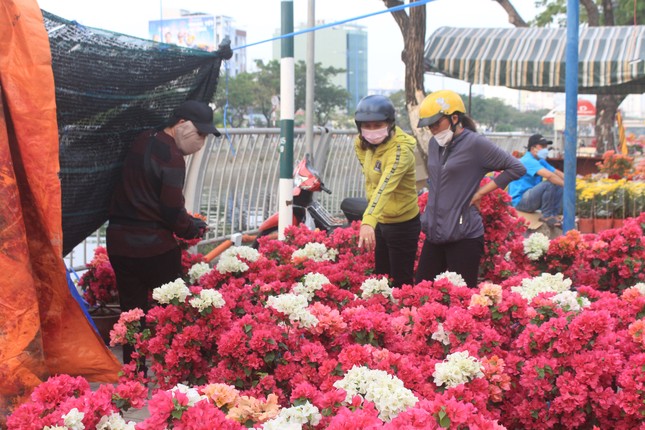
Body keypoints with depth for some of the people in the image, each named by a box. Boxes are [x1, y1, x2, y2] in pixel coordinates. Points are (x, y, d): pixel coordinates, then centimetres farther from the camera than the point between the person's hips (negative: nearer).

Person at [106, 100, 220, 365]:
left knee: (131, 313, 12)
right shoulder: (171, 156, -16)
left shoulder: (143, 142, 11)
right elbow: (173, 212, -17)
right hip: (154, 247, -7)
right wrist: (195, 228, 2)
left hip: (119, 241, 7)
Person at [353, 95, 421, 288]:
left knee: (401, 281, 2)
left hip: (402, 224, -8)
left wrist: (368, 221, -54)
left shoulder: (400, 149, -27)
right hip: (380, 221, 8)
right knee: (380, 278, 18)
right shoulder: (364, 143, -2)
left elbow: (385, 186, -42)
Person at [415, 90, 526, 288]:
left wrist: (481, 192, -9)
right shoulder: (434, 144, 10)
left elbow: (517, 168, -8)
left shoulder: (475, 143, -10)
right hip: (434, 235, 7)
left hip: (463, 237, -7)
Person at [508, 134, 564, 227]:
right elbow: (549, 175, -30)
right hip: (520, 200, -10)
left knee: (560, 187, 3)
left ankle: (554, 215, -4)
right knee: (549, 184, -28)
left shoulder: (540, 161, 14)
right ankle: (546, 215, -16)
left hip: (531, 197, 10)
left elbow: (557, 173, 9)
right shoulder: (528, 161, -19)